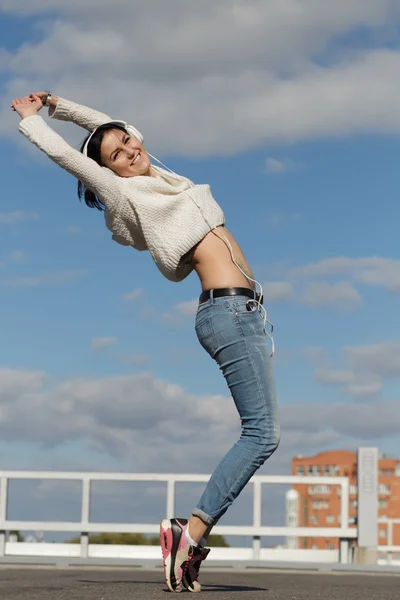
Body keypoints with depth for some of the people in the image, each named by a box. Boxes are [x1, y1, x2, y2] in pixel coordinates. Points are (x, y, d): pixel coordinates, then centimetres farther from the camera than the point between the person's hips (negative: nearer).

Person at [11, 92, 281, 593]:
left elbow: (115, 128, 32)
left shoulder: (155, 179, 18)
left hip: (241, 311, 9)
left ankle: (195, 533, 5)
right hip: (227, 309, -9)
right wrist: (29, 118, 17)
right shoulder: (124, 194, -3)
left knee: (260, 432, 5)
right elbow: (63, 154, 1)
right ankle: (190, 533, -16)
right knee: (262, 433, -16)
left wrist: (56, 105, 32)